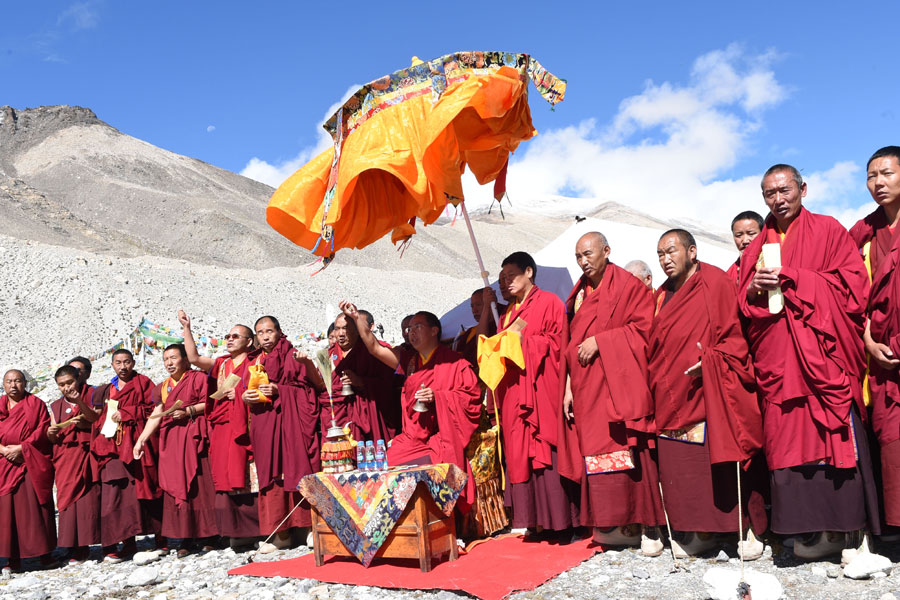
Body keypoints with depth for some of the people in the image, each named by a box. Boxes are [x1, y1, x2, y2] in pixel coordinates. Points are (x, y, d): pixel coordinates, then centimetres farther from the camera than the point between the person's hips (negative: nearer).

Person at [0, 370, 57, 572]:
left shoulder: (36, 404, 5)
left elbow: (43, 429, -4)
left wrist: (21, 448, -13)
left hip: (33, 465, -2)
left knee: (37, 507, -3)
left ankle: (45, 554, 4)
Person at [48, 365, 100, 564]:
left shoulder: (90, 399, 8)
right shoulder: (56, 407, 15)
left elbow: (97, 419, -9)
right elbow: (53, 439, 13)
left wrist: (80, 403, -21)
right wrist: (50, 433, -10)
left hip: (87, 454, -3)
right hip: (65, 460, 3)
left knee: (90, 499, -9)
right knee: (68, 499, -3)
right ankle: (76, 548, 1)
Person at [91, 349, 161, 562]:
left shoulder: (143, 383, 5)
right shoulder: (107, 390, 21)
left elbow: (152, 409, -5)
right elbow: (101, 418, 22)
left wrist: (125, 414, -10)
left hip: (137, 444, -4)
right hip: (114, 447, 4)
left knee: (145, 489, -4)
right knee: (115, 493, -5)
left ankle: (160, 537, 7)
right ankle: (128, 542, 1)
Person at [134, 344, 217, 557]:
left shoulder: (198, 378, 3)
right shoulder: (162, 387, 18)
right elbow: (155, 416, 13)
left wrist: (189, 411, -15)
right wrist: (141, 440, 5)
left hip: (194, 437, -5)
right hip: (171, 440, 5)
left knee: (199, 483, -6)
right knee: (176, 485, 1)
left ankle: (207, 535, 1)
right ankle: (185, 538, 4)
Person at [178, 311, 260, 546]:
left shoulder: (256, 362, 4)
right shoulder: (221, 364, 20)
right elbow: (194, 358, 11)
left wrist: (240, 393, -12)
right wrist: (187, 328, 10)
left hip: (246, 427, -5)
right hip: (223, 428, 5)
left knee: (249, 477, -8)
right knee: (227, 479, 1)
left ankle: (259, 528, -2)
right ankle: (238, 530, 4)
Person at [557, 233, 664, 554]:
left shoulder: (629, 286, 0)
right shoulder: (579, 295, 17)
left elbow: (643, 327, -10)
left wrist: (599, 341, -14)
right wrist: (569, 388, 8)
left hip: (620, 382, -5)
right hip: (588, 389, 6)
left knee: (629, 453, -8)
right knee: (596, 454, 1)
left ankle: (647, 526, 1)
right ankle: (621, 526, 9)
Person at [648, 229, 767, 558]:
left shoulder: (715, 282, -3)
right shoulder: (663, 295, 16)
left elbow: (734, 333, -7)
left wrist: (710, 360, -19)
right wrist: (658, 378, 8)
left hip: (710, 392, -6)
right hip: (673, 396, 6)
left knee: (722, 459, -4)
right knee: (681, 465, 5)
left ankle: (746, 528, 11)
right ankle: (702, 531, 17)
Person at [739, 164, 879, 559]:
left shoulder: (828, 231, 7)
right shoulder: (756, 248, 19)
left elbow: (852, 284, -3)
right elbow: (741, 306, 18)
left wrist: (792, 277, -10)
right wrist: (751, 289, -4)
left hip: (823, 355, -4)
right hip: (777, 362, 4)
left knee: (830, 436, -7)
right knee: (787, 443, -1)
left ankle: (840, 526, 2)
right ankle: (813, 526, 5)